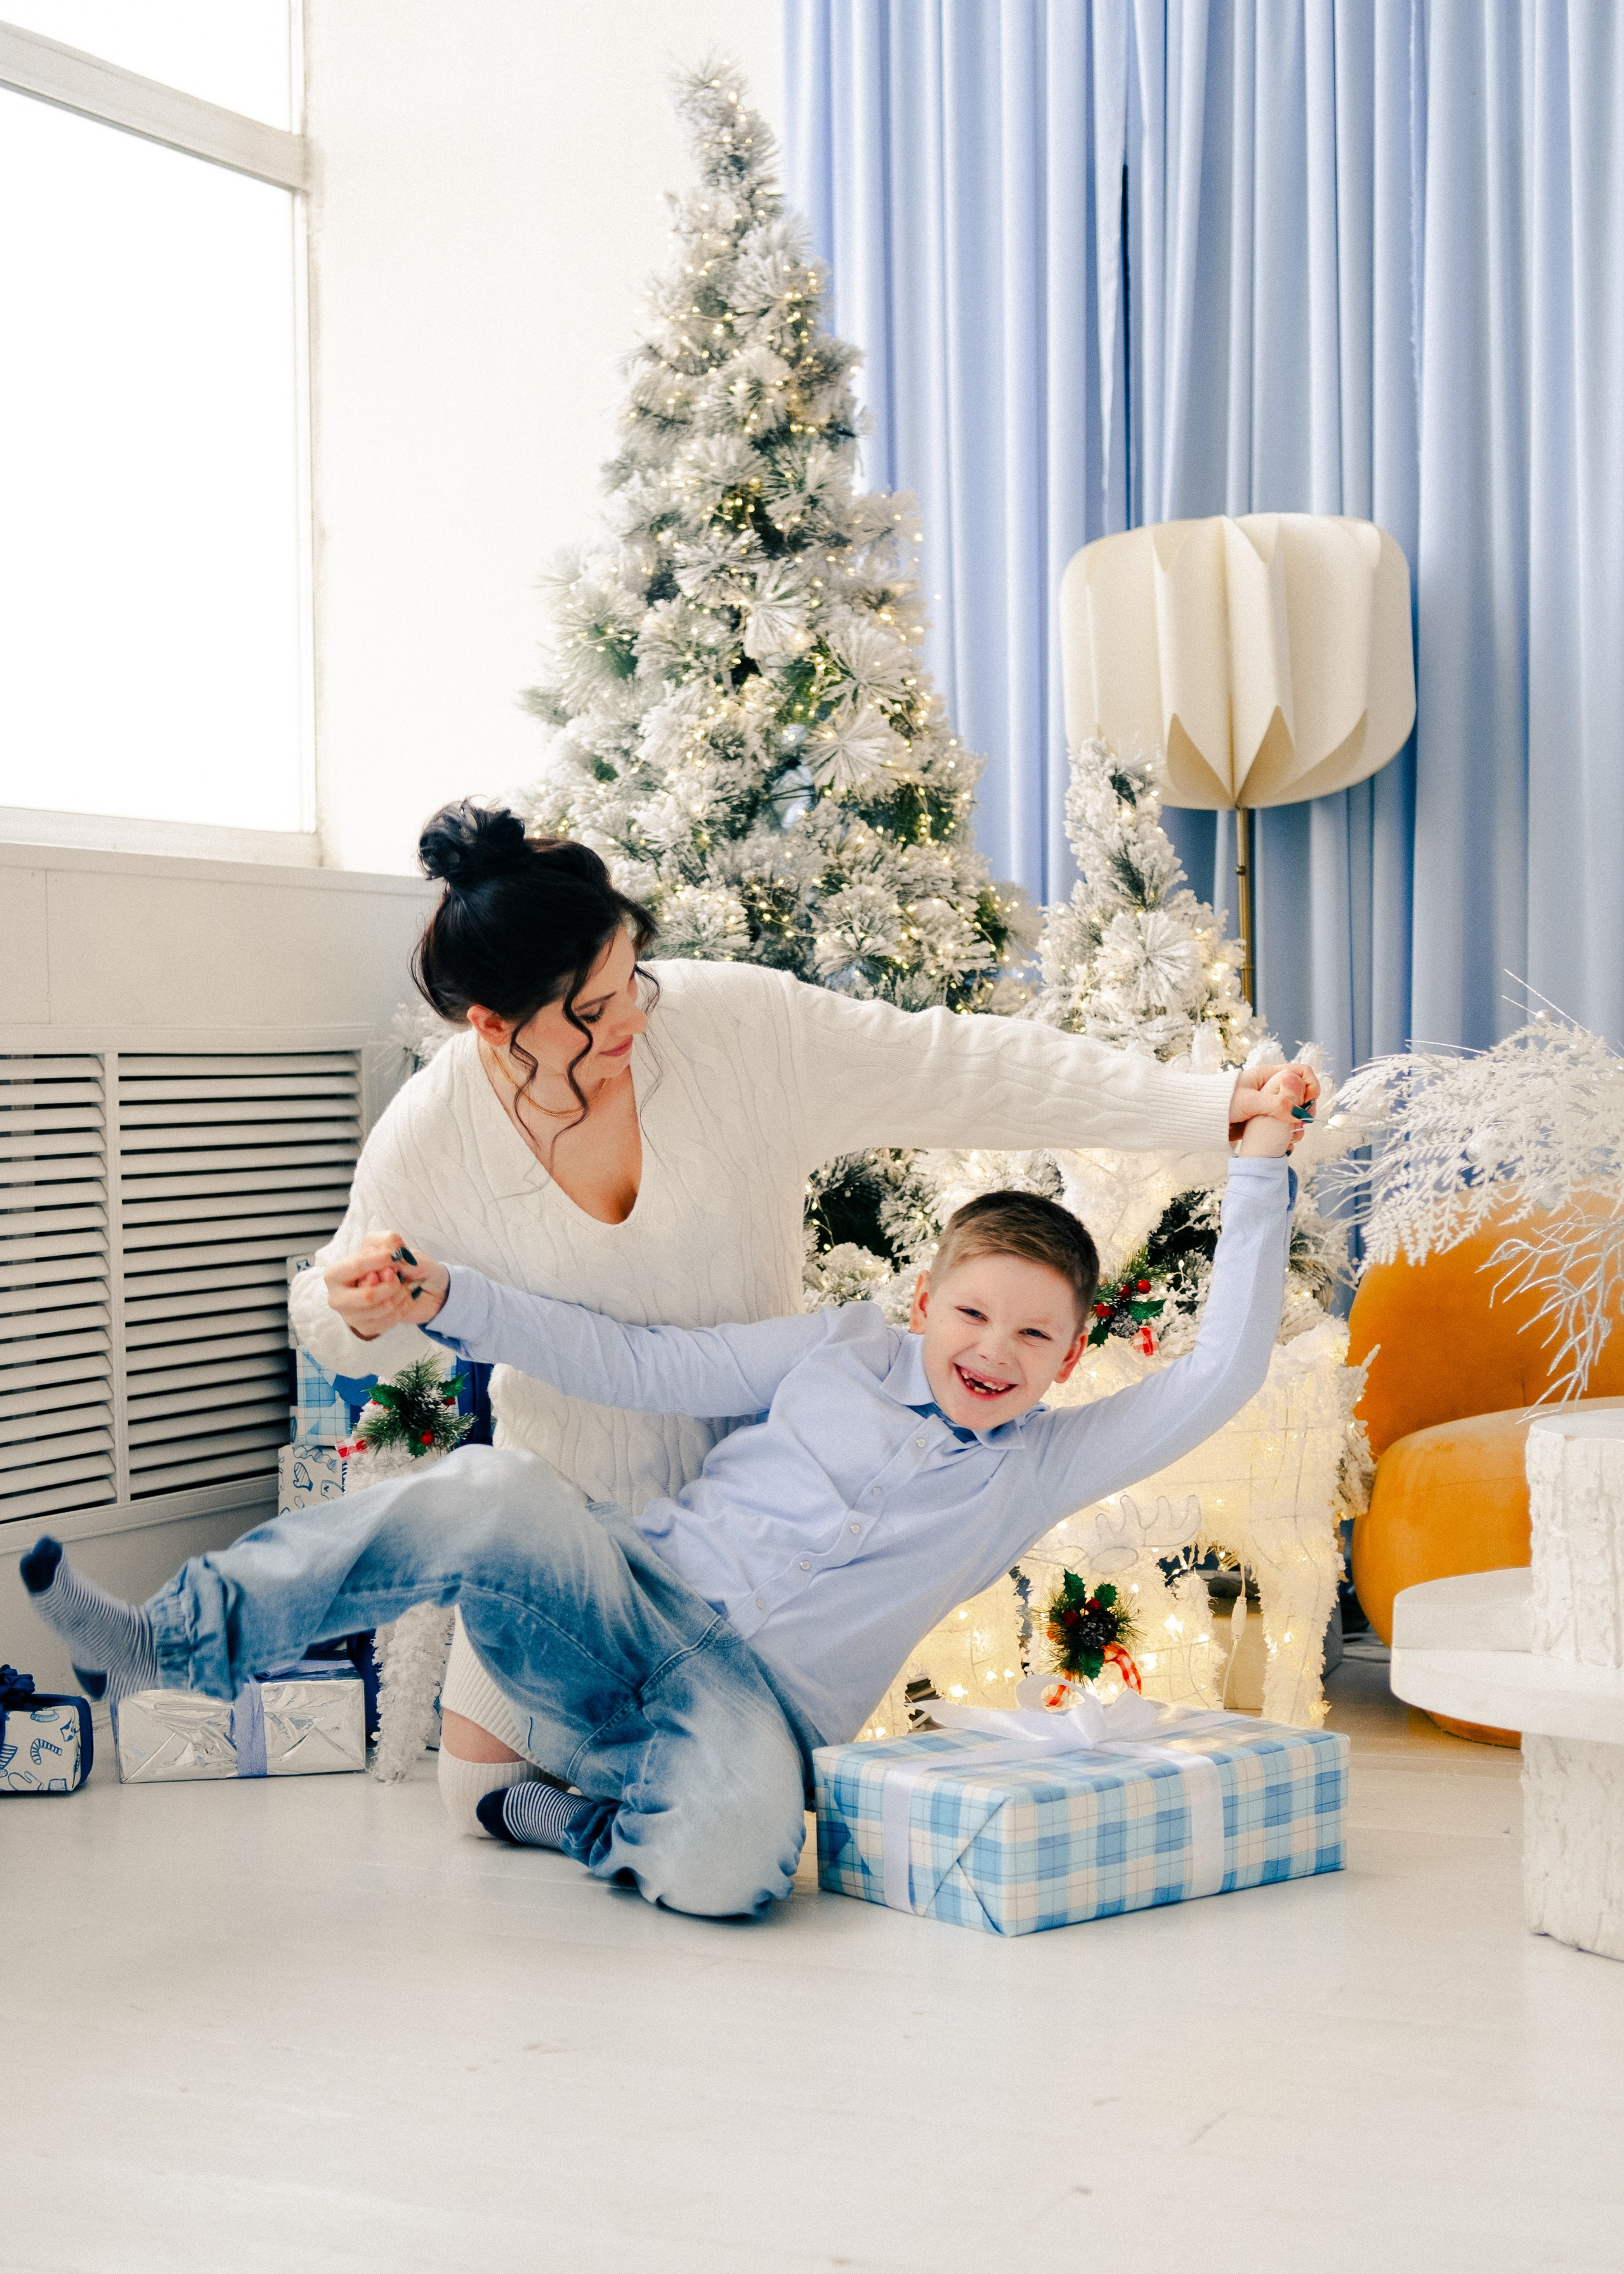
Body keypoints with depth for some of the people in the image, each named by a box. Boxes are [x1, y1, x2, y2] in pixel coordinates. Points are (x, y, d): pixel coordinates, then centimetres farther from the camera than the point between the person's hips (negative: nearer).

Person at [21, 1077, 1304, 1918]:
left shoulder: (1041, 1466, 9)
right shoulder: (843, 1352, 11)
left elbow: (1219, 1376, 1)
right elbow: (640, 1373, 8)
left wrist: (1258, 1177, -1)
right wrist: (447, 1305, -1)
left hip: (753, 1696, 0)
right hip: (622, 1610, 1)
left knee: (728, 1863, -37)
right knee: (488, 1499, -33)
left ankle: (571, 1818, -3)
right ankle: (168, 1644, -31)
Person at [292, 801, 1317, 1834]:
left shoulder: (741, 1024, -23)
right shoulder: (433, 1137, -20)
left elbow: (974, 1067, -21)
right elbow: (354, 1336, -3)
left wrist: (1214, 1105, -24)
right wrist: (356, 1311, -30)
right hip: (570, 1490, 1)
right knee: (490, 1788, 8)